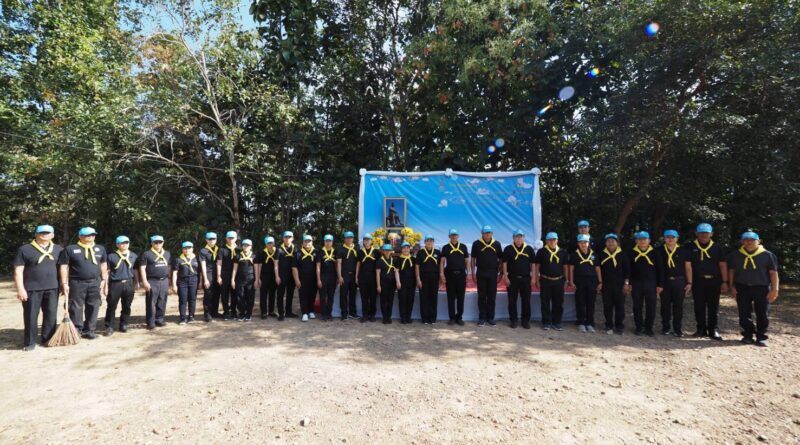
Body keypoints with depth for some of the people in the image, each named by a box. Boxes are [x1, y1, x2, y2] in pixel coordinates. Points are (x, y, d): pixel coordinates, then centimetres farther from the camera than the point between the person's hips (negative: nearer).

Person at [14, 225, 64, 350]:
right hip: (31, 289, -3)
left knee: (51, 315, 7)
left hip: (52, 288, 3)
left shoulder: (58, 249, 8)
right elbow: (18, 271, -4)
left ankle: (48, 339, 19)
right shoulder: (24, 249, -2)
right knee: (31, 316, 4)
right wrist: (20, 289, -11)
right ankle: (30, 342, 14)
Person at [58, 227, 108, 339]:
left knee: (93, 308, 6)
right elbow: (63, 266, -4)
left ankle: (89, 331, 16)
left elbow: (103, 265, 17)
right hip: (77, 283, -4)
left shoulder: (100, 249, 10)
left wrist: (103, 280, 11)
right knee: (76, 308, 0)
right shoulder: (70, 249, -3)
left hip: (95, 282, 4)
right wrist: (64, 283, -8)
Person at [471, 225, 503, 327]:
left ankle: (490, 317, 17)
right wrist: (473, 273, -1)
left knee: (492, 297, 6)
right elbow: (473, 259, 3)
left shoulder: (496, 244, 3)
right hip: (481, 273, -1)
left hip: (493, 273, 1)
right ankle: (482, 318, 13)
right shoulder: (477, 244, -1)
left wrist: (500, 273, 4)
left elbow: (501, 259, 8)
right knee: (482, 296, 5)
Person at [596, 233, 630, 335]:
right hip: (606, 285, 1)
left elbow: (627, 270, 3)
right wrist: (600, 282, 2)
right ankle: (609, 326, 15)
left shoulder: (622, 255, 2)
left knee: (620, 306, 2)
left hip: (619, 285, -1)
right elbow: (597, 268, 7)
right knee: (607, 306, 5)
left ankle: (619, 326, 12)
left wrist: (626, 283, -2)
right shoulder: (602, 254, 5)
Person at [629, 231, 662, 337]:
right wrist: (629, 283, 0)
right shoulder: (632, 253, 3)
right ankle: (639, 328, 16)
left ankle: (649, 328, 15)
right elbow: (628, 270, 5)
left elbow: (659, 270, 4)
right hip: (636, 284, 0)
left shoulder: (654, 253, 2)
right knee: (637, 307, 6)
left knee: (651, 307, 3)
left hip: (651, 284, 0)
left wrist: (660, 284, 1)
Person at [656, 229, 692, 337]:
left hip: (679, 281, 0)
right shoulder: (660, 251, 2)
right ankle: (665, 328, 17)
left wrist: (689, 282, -1)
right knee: (665, 305, 7)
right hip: (665, 281, 1)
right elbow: (658, 267, 6)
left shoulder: (683, 250, 2)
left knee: (678, 306, 5)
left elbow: (688, 267, 3)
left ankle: (678, 329, 14)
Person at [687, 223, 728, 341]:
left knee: (714, 307, 3)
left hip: (714, 281, 1)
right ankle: (701, 330, 15)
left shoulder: (717, 248, 7)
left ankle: (714, 330, 10)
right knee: (699, 307, 6)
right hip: (698, 281, 0)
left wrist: (724, 282, -1)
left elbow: (722, 265, 6)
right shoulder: (691, 247, 3)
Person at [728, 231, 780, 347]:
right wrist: (732, 287, 3)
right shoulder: (735, 255, 5)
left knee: (762, 315, 3)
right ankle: (748, 335, 16)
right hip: (742, 288, 2)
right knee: (744, 314, 5)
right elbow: (731, 271, 10)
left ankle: (761, 337, 14)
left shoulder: (768, 255, -1)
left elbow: (773, 273, -2)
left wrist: (774, 289, -9)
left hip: (762, 289, -1)